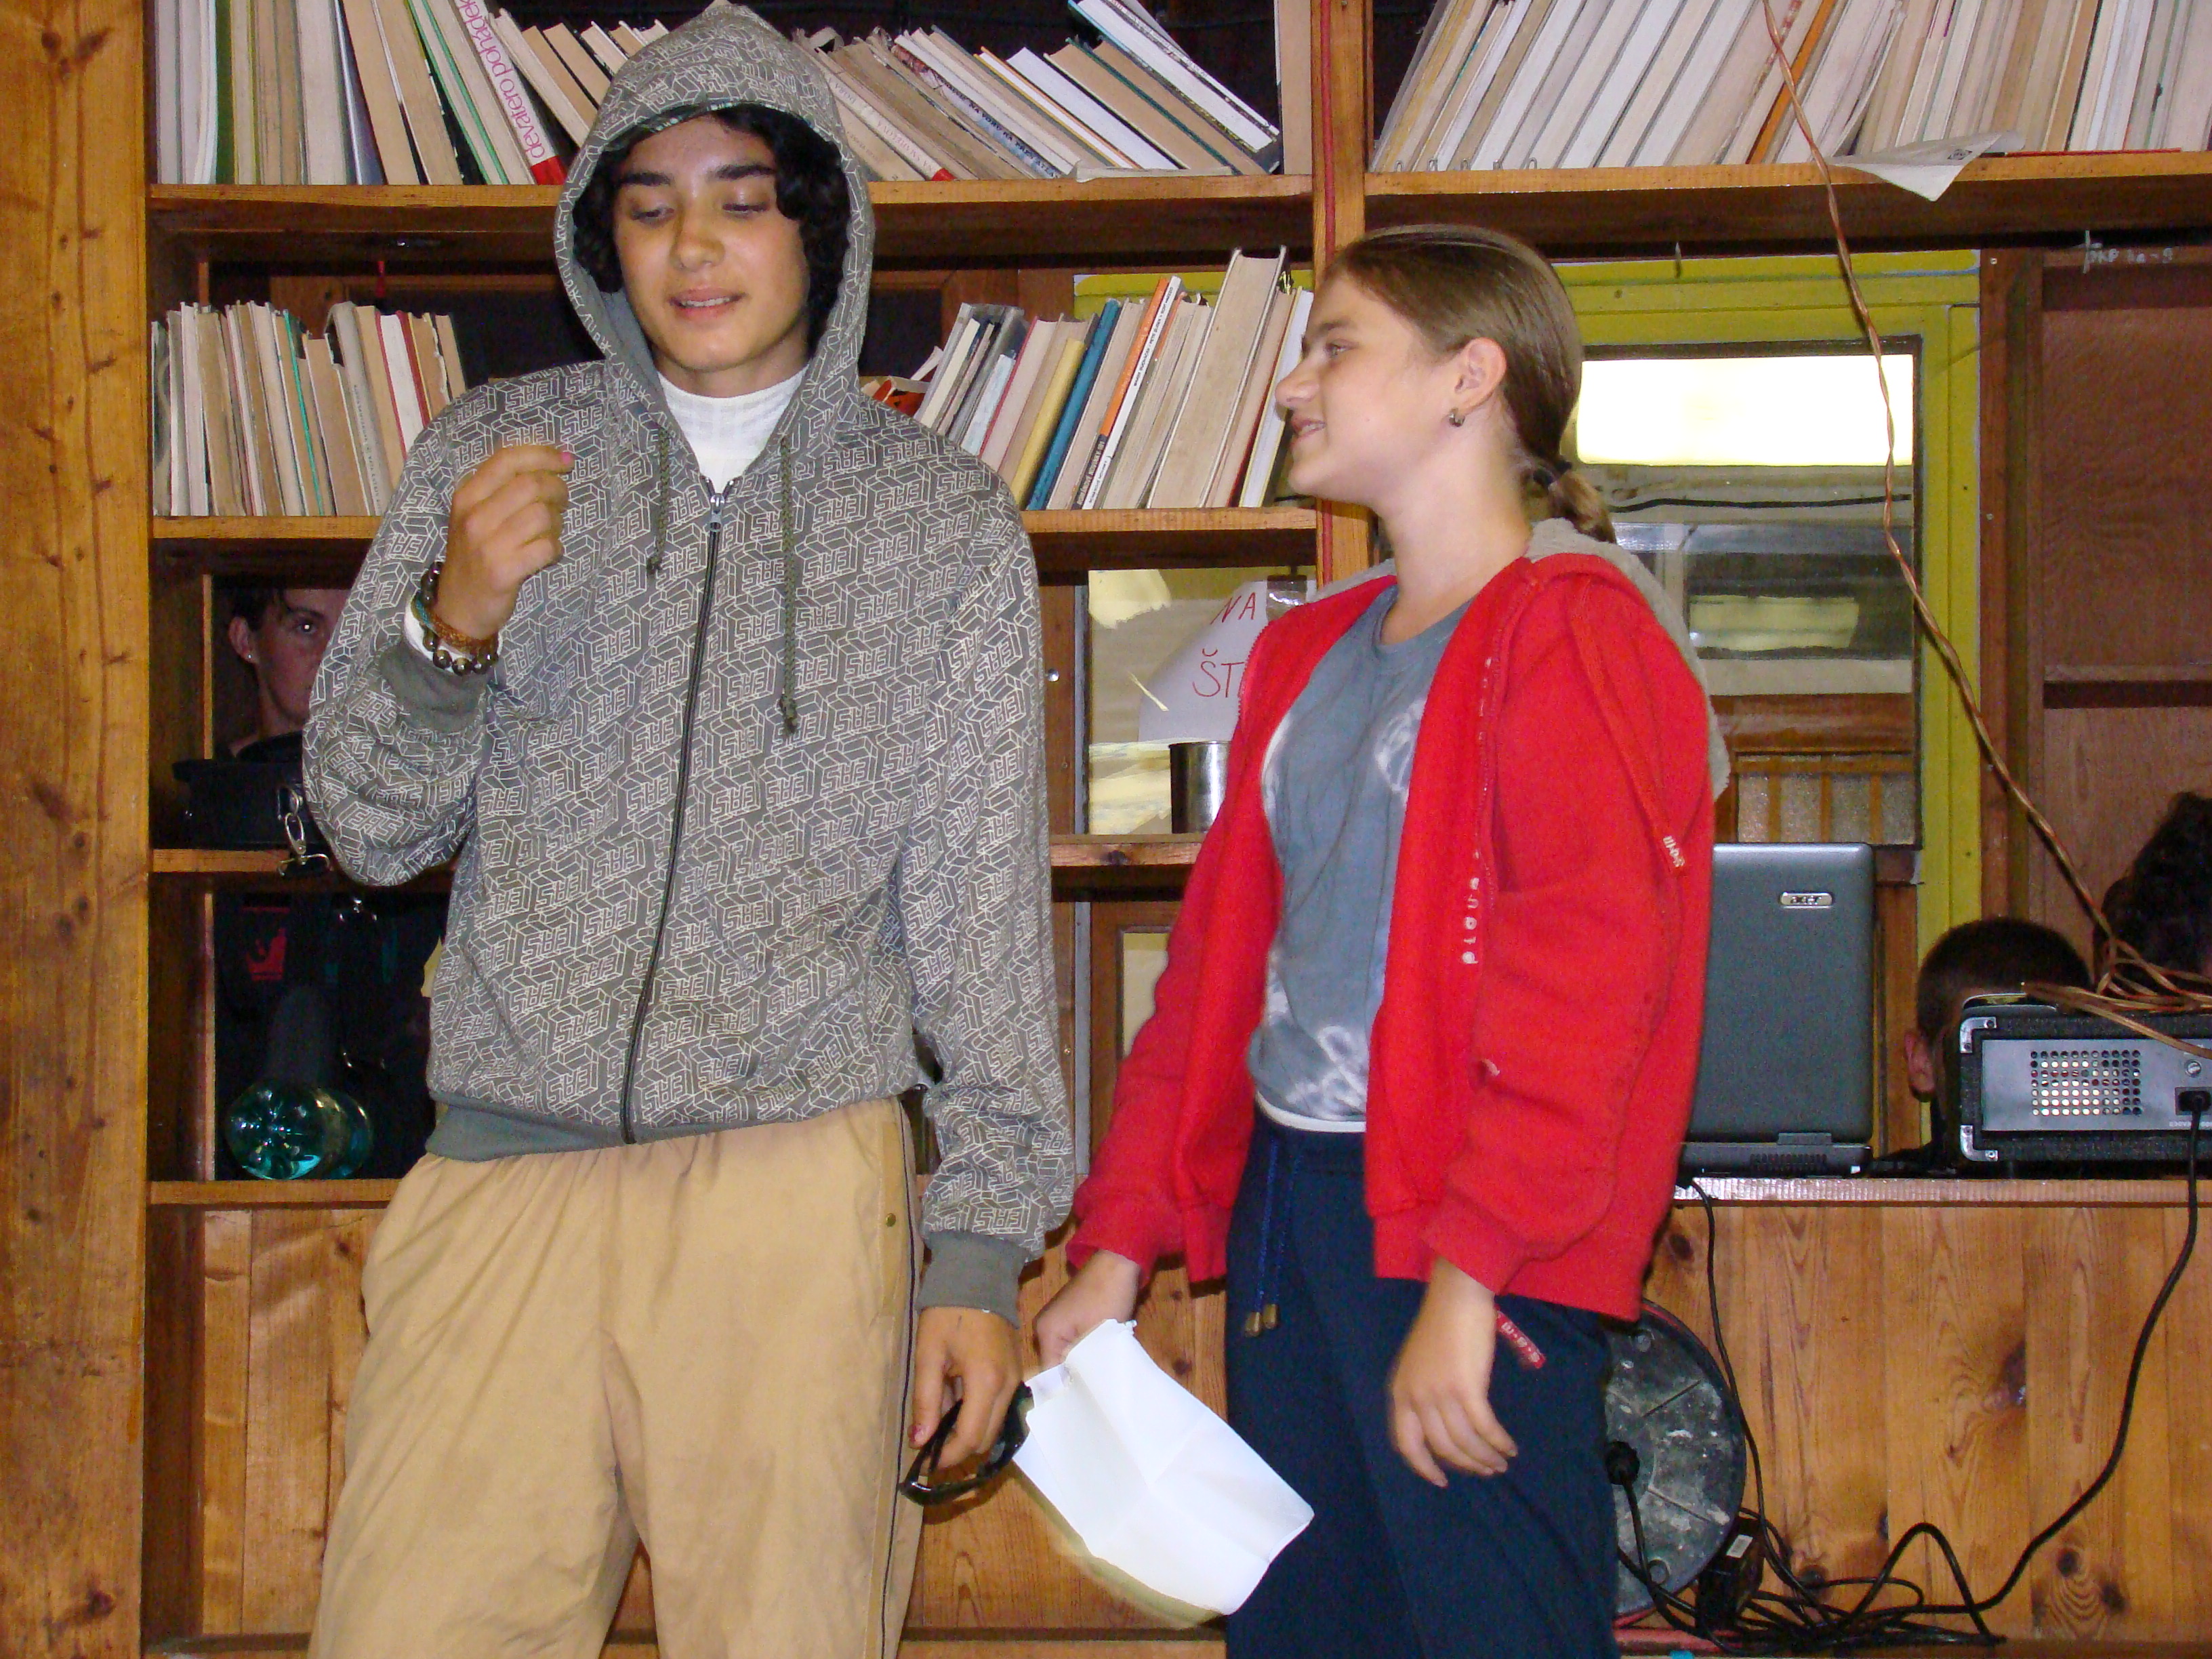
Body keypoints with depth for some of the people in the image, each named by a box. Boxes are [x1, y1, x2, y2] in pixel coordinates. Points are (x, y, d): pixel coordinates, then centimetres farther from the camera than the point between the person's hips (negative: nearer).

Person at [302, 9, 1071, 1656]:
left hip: (797, 1184, -1)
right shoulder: (491, 455, 10)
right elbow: (371, 826, 9)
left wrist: (983, 1238, 1)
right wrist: (451, 624, -11)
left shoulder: (944, 520, 7)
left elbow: (984, 901, 7)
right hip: (504, 1170, 1)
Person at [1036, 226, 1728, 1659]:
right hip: (1285, 1209, 8)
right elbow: (1218, 952, 19)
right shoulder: (1309, 657, 19)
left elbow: (1587, 974, -17)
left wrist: (1469, 1271, -23)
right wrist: (1120, 1245, 14)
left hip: (1473, 1245, -8)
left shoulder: (1575, 633, -7)